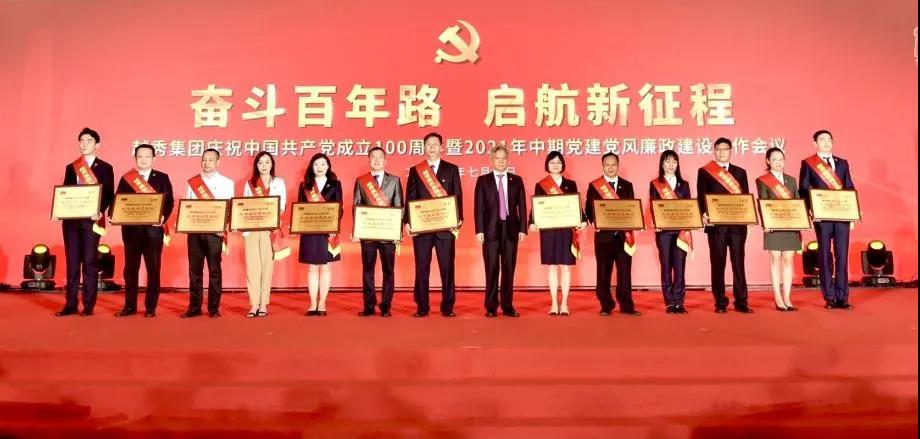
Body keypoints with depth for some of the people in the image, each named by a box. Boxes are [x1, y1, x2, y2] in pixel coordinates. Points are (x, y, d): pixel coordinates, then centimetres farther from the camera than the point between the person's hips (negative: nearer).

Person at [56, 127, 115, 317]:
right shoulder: (71, 167, 15)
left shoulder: (105, 168, 3)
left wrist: (100, 211, -20)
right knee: (72, 263, 5)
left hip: (91, 220, -4)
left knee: (89, 262, -2)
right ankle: (70, 304, 9)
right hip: (71, 219, 4)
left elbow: (109, 195, -4)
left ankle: (88, 305, 4)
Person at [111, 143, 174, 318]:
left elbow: (169, 201, -2)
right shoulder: (126, 179, 10)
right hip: (131, 228, 2)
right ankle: (130, 306, 16)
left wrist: (163, 216, -19)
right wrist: (112, 215, -15)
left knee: (153, 269, 1)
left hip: (153, 229, -2)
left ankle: (151, 307, 9)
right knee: (130, 269, 7)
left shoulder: (162, 178, 6)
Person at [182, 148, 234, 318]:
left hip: (215, 231, -2)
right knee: (195, 269, 4)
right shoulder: (193, 182, 12)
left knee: (215, 270, 0)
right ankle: (194, 307, 10)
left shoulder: (226, 183, 6)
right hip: (195, 230, 2)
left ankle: (214, 308, 7)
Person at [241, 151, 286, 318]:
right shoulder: (249, 184, 15)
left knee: (267, 265, -3)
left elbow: (282, 206, 5)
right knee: (252, 266, -4)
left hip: (270, 228, -1)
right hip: (251, 228, 1)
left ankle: (263, 304, 1)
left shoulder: (279, 183, 11)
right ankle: (253, 304, -1)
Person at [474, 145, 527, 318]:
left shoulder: (516, 180, 10)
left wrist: (523, 229, -2)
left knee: (509, 269, 5)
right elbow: (478, 207, 0)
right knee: (492, 270, 0)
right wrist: (479, 230, -8)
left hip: (511, 229, 2)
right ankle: (491, 307, 7)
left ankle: (508, 306, 12)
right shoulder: (483, 180, 5)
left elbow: (522, 206, 7)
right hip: (491, 229, -2)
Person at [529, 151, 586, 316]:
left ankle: (564, 303, 9)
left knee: (565, 266, 2)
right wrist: (532, 223, -18)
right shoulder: (540, 185, 4)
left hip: (567, 230, 1)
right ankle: (554, 304, 10)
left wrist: (583, 221, -13)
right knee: (552, 267, 4)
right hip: (548, 230, -1)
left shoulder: (571, 184, 8)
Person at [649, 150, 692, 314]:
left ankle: (679, 302, 4)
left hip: (681, 230, 2)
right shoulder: (655, 184, 7)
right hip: (664, 230, -2)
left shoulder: (684, 185, 14)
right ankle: (669, 303, 5)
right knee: (666, 267, 0)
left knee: (680, 267, -1)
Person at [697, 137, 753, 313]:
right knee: (717, 264, 1)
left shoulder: (740, 172, 15)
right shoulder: (704, 172, 7)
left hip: (737, 224, 2)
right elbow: (701, 197, 0)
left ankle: (741, 302, 6)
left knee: (738, 263, 2)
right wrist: (704, 214, -17)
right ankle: (720, 303, 7)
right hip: (716, 225, -2)